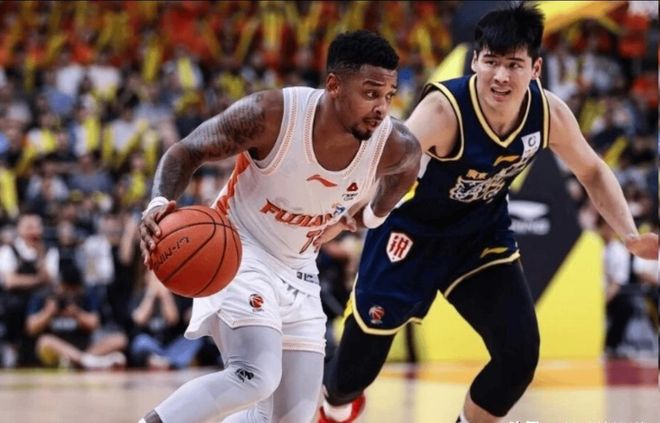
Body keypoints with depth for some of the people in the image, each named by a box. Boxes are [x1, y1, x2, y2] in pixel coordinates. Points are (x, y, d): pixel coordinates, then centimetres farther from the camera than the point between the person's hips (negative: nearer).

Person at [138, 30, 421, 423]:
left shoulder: (395, 146, -18)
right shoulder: (271, 115, -27)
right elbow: (187, 151, -17)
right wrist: (161, 203, -35)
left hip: (298, 270, 6)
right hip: (239, 251, -6)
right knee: (256, 376, -29)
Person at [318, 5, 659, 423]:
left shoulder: (550, 113, -18)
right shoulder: (444, 110, -35)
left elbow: (593, 172, 1)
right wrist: (346, 215, -67)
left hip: (482, 235, 4)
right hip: (411, 231, -4)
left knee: (520, 356, -6)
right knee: (361, 359, 5)